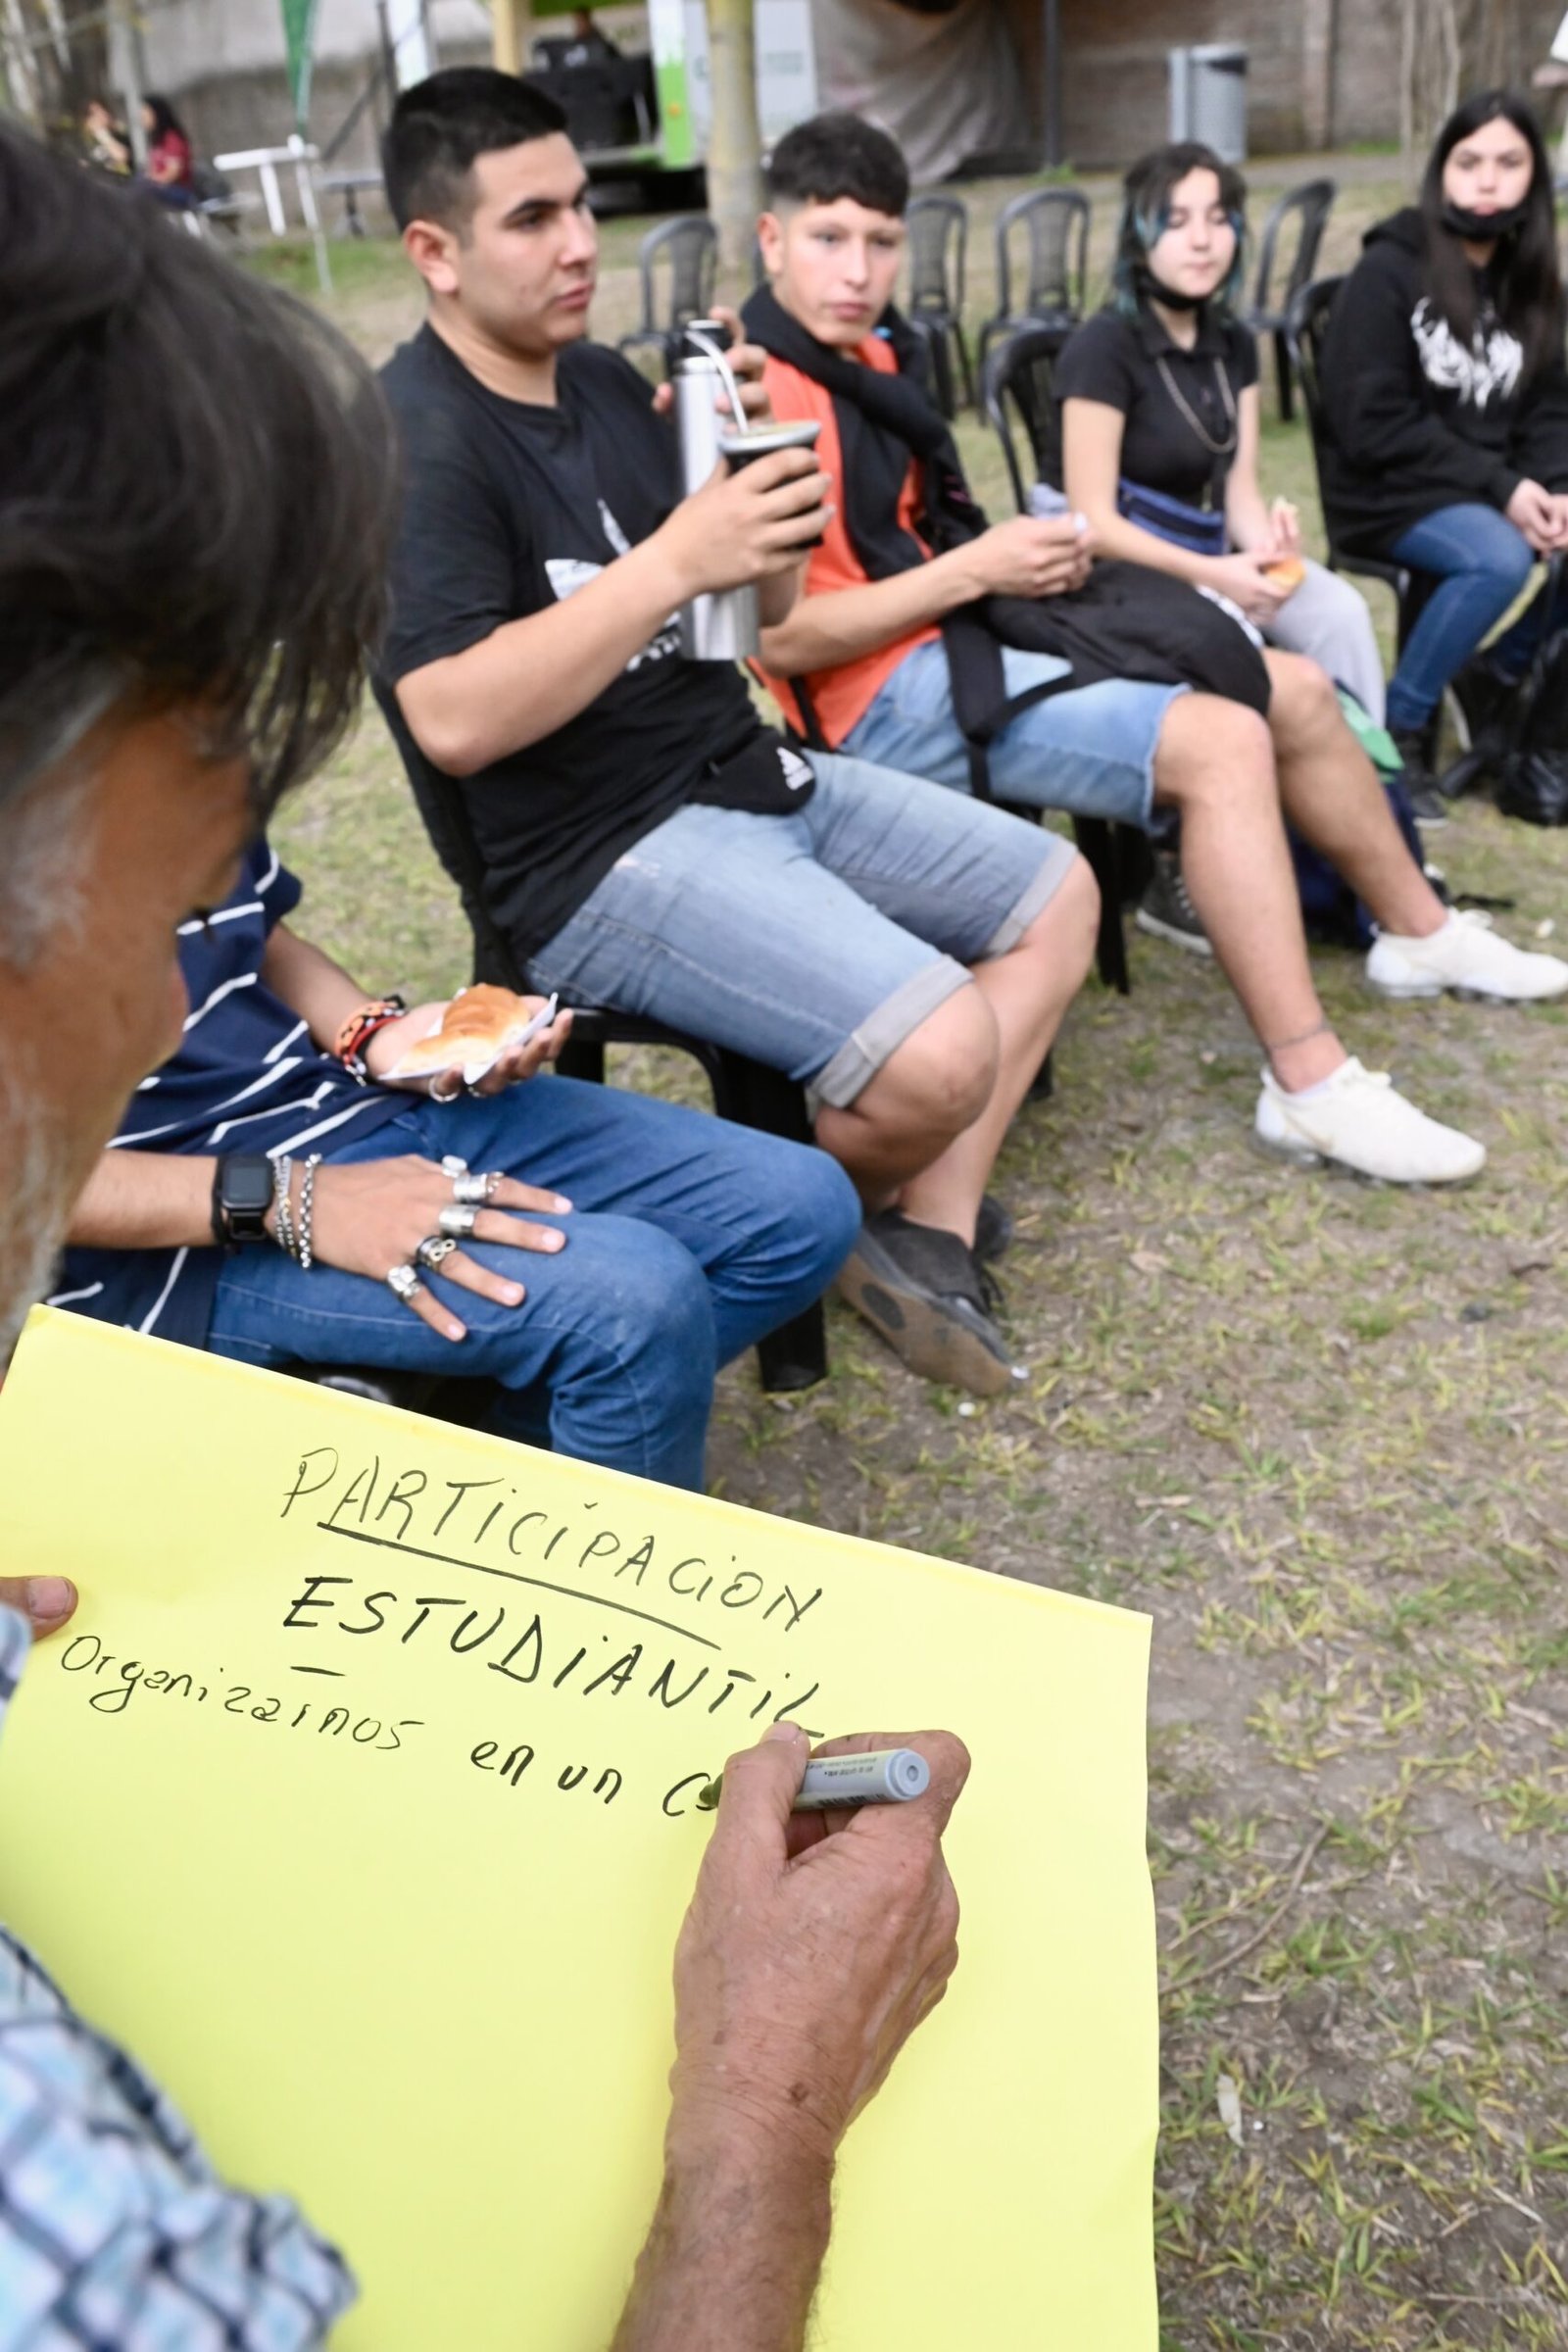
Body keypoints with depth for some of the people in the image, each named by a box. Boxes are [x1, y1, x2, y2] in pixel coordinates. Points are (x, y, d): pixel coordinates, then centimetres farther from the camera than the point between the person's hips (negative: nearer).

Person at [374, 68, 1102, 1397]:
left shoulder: (605, 381, 12)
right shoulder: (413, 443, -13)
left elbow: (767, 608, 12)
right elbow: (452, 722, -26)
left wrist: (747, 471, -9)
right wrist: (675, 560, -28)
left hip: (751, 774, 10)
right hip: (598, 861, -9)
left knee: (1058, 892, 11)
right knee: (940, 1053, -27)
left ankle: (930, 1234, 5)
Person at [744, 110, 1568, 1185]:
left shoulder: (868, 353, 13)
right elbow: (778, 639, -23)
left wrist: (1026, 548, 1)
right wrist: (974, 570, -19)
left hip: (954, 638, 10)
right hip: (887, 697, -10)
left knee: (1298, 692, 9)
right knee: (1222, 742, -24)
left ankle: (1422, 933, 28)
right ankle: (1311, 1087, -20)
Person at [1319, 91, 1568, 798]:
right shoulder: (1387, 273, -11)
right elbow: (1372, 426, -16)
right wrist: (1499, 486, -20)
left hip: (1492, 490, 7)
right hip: (1388, 493, -7)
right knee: (1499, 558, -33)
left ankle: (1500, 674, 8)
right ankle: (1399, 721, -14)